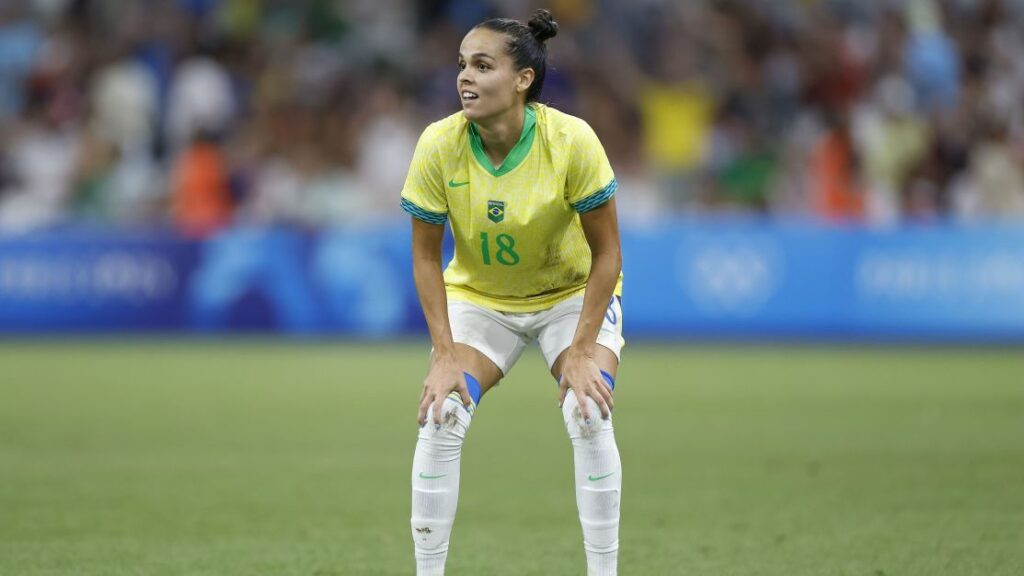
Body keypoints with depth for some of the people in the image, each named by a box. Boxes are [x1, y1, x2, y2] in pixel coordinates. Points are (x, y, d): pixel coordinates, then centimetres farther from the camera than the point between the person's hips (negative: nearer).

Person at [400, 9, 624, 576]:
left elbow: (606, 252, -18)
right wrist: (444, 354, -16)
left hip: (573, 294, -2)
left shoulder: (572, 140, -28)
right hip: (477, 298, 2)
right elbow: (425, 255, -11)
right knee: (440, 419, -17)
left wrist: (582, 351, -22)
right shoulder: (439, 146, -22)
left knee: (590, 418, -21)